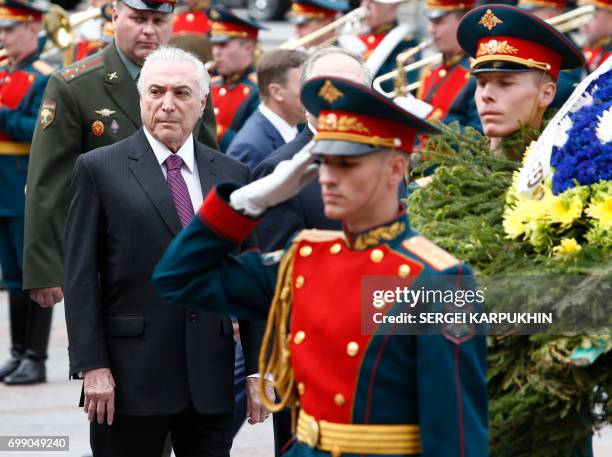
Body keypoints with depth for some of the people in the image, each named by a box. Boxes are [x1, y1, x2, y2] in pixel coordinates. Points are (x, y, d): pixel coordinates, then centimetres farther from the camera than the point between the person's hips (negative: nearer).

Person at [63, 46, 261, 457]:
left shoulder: (232, 175, 11)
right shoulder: (99, 169, 1)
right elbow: (81, 278, -3)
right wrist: (92, 367, -10)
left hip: (212, 380, 3)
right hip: (131, 377, -3)